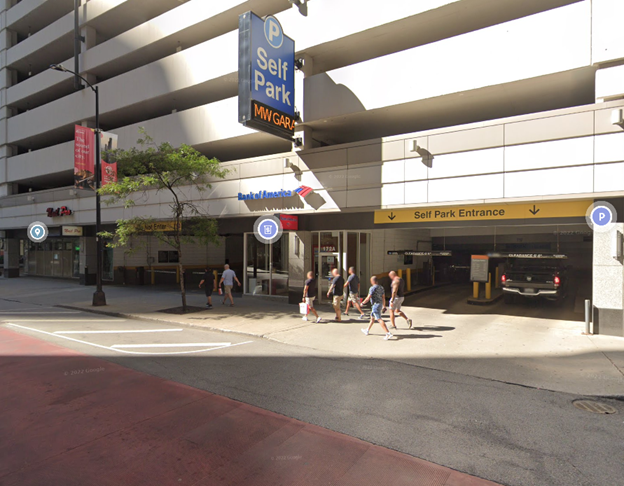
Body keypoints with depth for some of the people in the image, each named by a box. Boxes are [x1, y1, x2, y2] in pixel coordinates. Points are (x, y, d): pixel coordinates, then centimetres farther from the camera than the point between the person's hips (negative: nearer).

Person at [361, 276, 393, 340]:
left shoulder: (372, 288, -16)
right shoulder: (381, 287, 9)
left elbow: (368, 298, -18)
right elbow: (383, 297, 12)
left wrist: (363, 303, -5)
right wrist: (384, 306, 20)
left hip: (375, 305, -10)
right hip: (380, 304, 10)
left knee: (379, 319, -11)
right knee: (372, 318, 22)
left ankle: (388, 333, -17)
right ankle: (367, 331, 36)